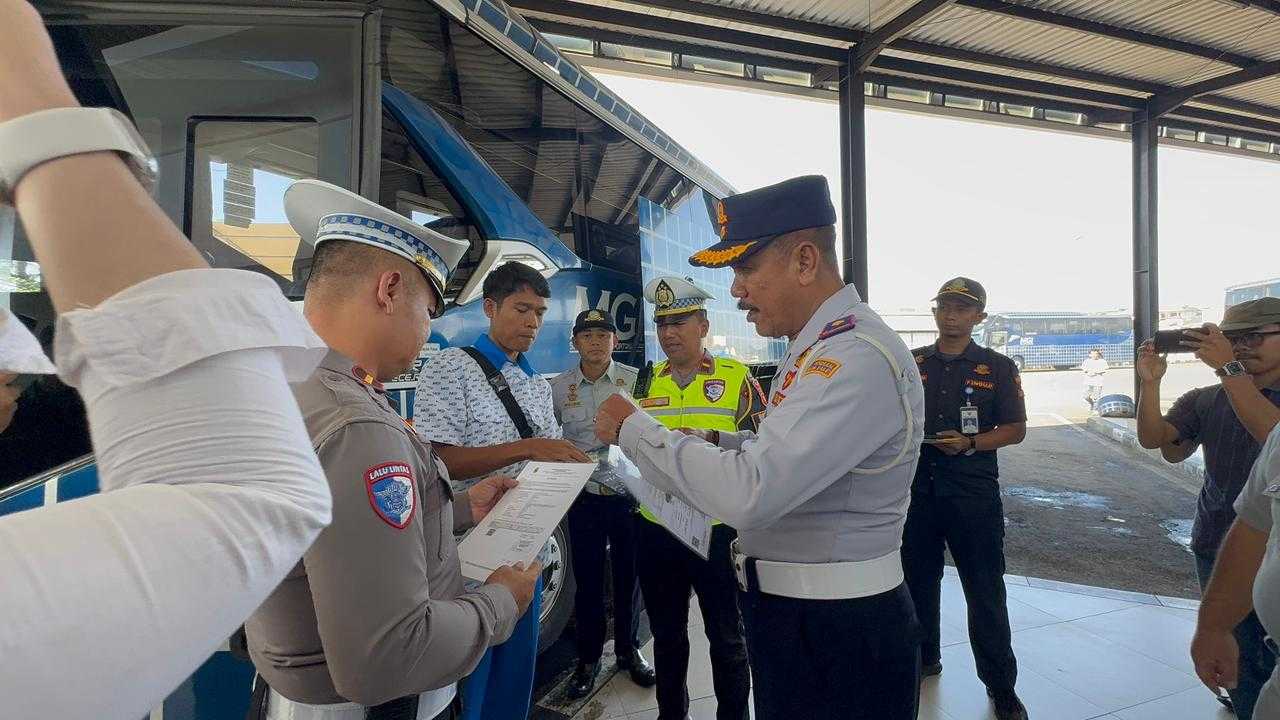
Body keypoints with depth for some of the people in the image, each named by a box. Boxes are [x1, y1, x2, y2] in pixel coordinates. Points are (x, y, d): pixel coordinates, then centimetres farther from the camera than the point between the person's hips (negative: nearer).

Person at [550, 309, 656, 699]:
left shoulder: (635, 381, -4)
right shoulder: (559, 387, 0)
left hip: (629, 495, 0)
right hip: (585, 498, 1)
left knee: (629, 576, 13)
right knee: (588, 580, 10)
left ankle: (629, 650, 34)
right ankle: (588, 659, 29)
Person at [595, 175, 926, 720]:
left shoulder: (860, 357, -26)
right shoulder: (814, 347, 8)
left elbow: (750, 493, -33)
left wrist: (633, 429, -21)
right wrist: (714, 443, 2)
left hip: (840, 639, -9)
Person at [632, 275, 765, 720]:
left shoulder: (737, 378, -4)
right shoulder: (646, 381, 6)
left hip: (718, 529, -3)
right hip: (655, 529, 4)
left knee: (726, 634, 14)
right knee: (666, 633, 20)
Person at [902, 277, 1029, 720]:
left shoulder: (997, 367, 1)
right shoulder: (912, 363, 7)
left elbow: (1015, 429, 1)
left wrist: (970, 443, -14)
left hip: (973, 490, -3)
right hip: (917, 487, 3)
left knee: (985, 591, 4)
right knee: (918, 579, 16)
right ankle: (924, 658, 36)